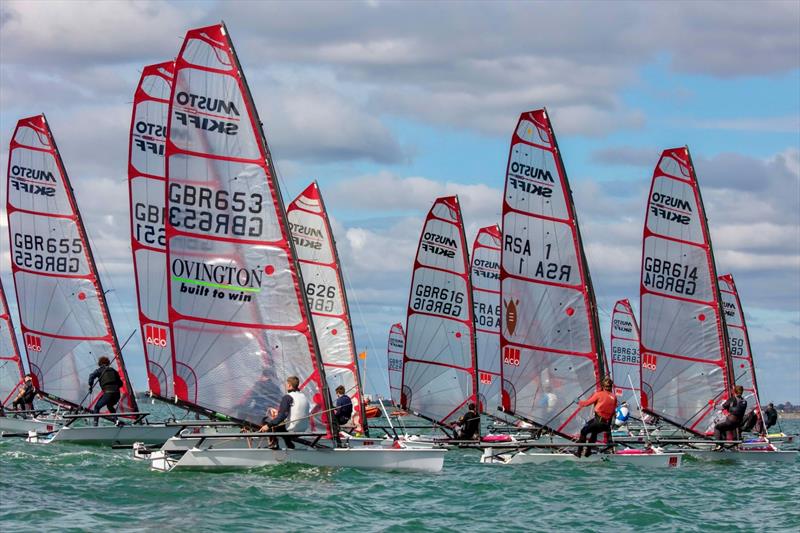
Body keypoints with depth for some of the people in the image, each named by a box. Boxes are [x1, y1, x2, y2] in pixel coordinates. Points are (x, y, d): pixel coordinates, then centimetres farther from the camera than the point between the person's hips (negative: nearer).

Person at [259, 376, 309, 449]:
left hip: (291, 430, -8)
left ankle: (273, 443, 8)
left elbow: (282, 415, -21)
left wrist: (268, 425, -17)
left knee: (266, 419, 8)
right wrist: (278, 412, 28)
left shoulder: (288, 397, -14)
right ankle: (290, 444, 25)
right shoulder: (304, 396, 9)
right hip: (303, 429, 8)